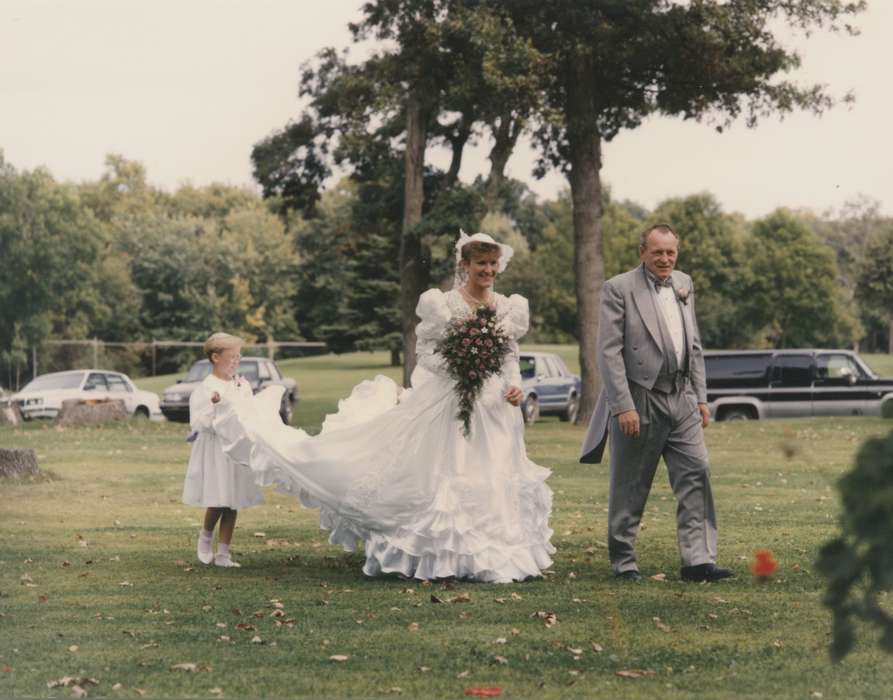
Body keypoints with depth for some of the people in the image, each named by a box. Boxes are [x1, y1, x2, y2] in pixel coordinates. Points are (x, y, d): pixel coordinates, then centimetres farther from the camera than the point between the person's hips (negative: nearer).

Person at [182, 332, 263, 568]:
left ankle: (223, 552, 12)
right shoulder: (205, 389, -10)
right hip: (215, 450, -6)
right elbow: (201, 423, -16)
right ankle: (205, 538, 20)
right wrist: (214, 406, -31)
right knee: (217, 501, -8)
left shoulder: (242, 385, 8)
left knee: (233, 503, 5)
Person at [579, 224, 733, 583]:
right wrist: (623, 406, -18)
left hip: (682, 399, 5)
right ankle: (623, 561, 15)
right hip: (640, 401, -5)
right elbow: (609, 352, -12)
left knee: (696, 475, -4)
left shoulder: (684, 284, 12)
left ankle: (697, 560, -3)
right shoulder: (618, 289, -7)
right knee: (630, 487, 3)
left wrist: (700, 397, 12)